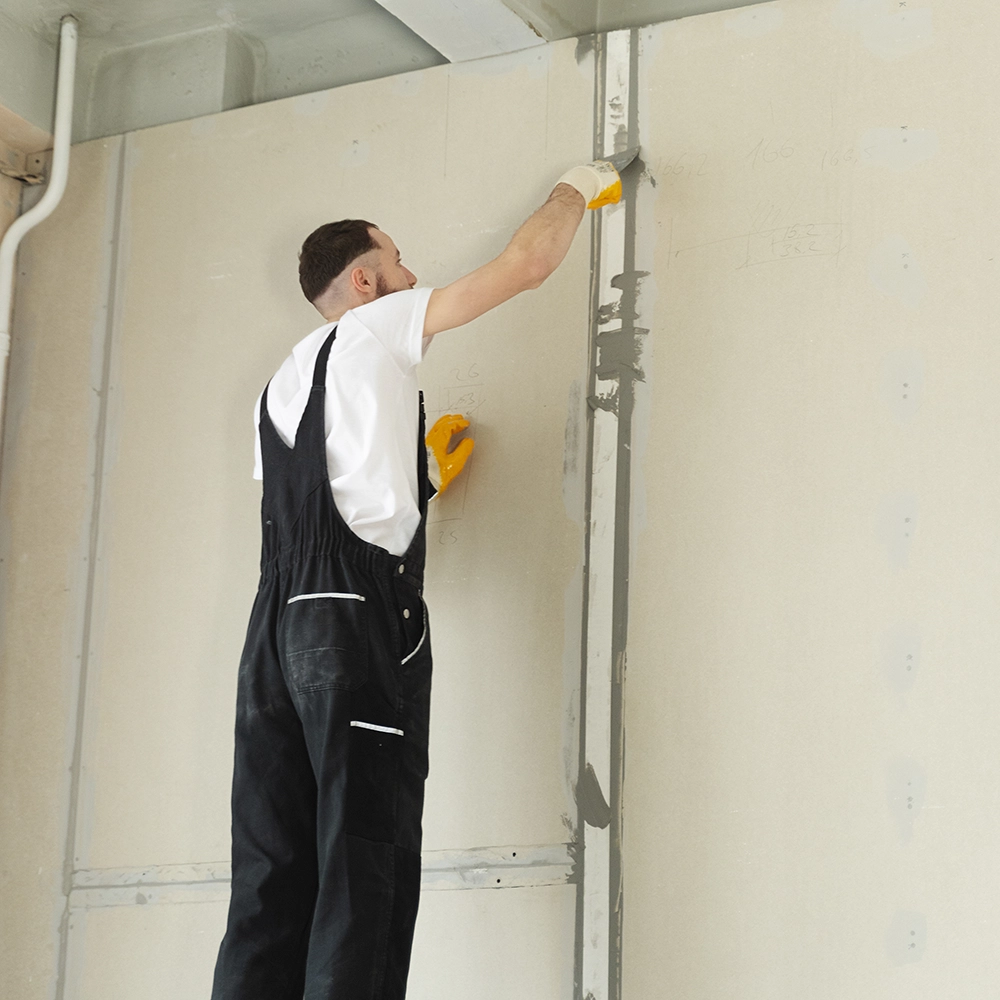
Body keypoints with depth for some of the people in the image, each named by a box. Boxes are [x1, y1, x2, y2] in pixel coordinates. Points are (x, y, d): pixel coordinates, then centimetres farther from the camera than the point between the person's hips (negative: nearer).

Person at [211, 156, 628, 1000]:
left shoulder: (283, 384, 27)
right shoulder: (375, 327, 7)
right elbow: (525, 265, 5)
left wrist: (416, 479, 34)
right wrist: (576, 190, 22)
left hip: (278, 626, 7)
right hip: (361, 620, -7)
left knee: (273, 876, 0)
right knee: (365, 869, -11)